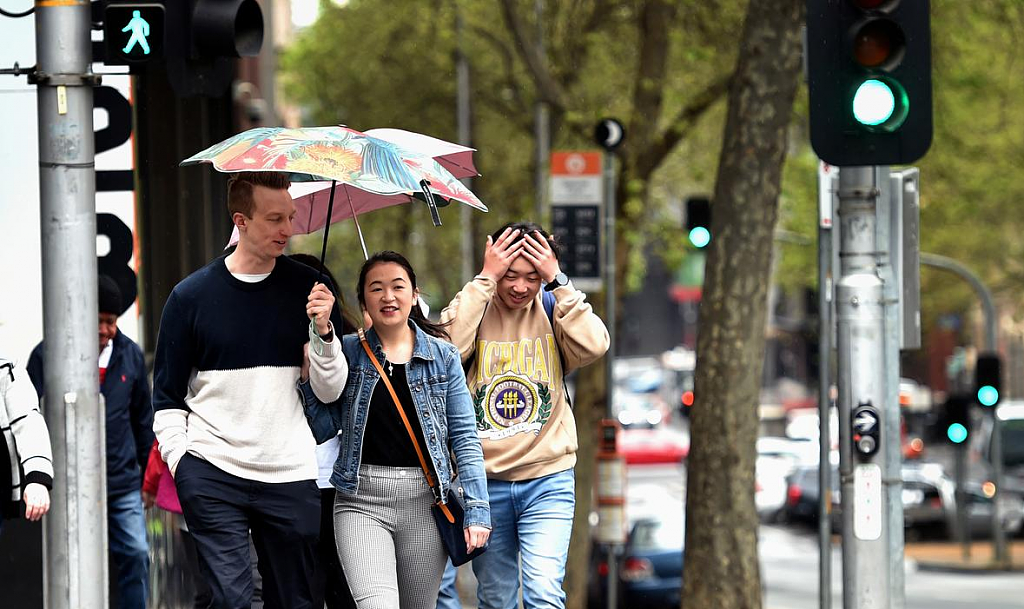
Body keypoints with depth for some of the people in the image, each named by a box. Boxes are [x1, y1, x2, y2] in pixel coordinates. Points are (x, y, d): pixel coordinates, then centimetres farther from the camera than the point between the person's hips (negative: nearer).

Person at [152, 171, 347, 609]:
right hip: (213, 473, -2)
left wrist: (322, 331, -13)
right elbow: (167, 397, 7)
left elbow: (330, 391, 4)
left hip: (290, 475, 2)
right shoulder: (191, 296, 1)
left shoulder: (307, 289, 5)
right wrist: (181, 464, -4)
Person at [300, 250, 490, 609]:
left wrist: (476, 510, -3)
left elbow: (464, 438, 5)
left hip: (425, 502, 1)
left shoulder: (443, 357, 6)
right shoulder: (347, 353, 7)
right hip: (361, 501, -1)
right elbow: (322, 429, 5)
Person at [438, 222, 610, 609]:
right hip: (485, 479, 1)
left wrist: (557, 282, -15)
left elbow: (594, 346, -17)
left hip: (548, 479, -1)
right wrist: (485, 280, -18)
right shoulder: (472, 307, 0)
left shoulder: (554, 310, 2)